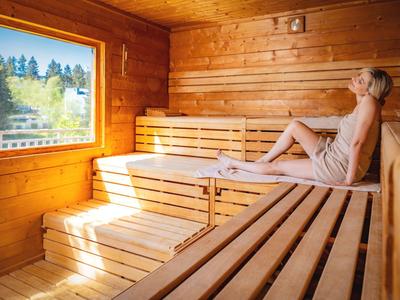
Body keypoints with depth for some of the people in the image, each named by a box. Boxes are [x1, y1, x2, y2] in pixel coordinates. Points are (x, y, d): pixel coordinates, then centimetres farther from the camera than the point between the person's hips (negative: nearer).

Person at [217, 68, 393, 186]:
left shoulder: (369, 101, -20)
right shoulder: (362, 103, 9)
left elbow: (357, 142, -24)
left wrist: (349, 179, -24)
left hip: (342, 166, -8)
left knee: (276, 167, -1)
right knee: (295, 126, 4)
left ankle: (233, 164, 17)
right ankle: (261, 161, 13)